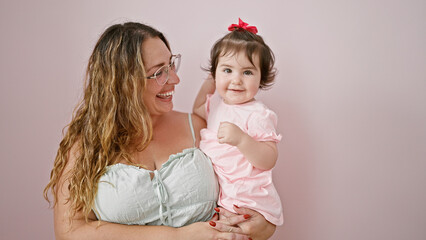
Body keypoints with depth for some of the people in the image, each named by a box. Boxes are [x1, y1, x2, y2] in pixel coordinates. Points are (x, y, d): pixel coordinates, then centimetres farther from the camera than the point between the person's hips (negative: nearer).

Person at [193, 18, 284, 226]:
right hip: (215, 194, 7)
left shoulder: (258, 115, -17)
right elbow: (197, 114, 28)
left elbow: (269, 160, -22)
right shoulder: (216, 102, 5)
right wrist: (206, 87, 13)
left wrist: (241, 139, -37)